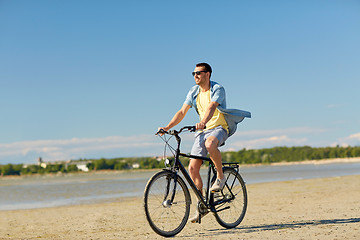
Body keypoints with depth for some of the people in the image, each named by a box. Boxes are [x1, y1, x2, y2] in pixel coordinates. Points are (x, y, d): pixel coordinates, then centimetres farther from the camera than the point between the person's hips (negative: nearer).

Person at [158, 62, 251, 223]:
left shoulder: (217, 89, -11)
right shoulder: (194, 92, 7)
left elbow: (211, 107, -29)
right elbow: (182, 112, 3)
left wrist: (203, 122, -48)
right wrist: (167, 127, -9)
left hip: (219, 127, -6)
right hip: (202, 131, 6)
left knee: (210, 145, -42)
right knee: (192, 168, -7)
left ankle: (220, 176, -15)